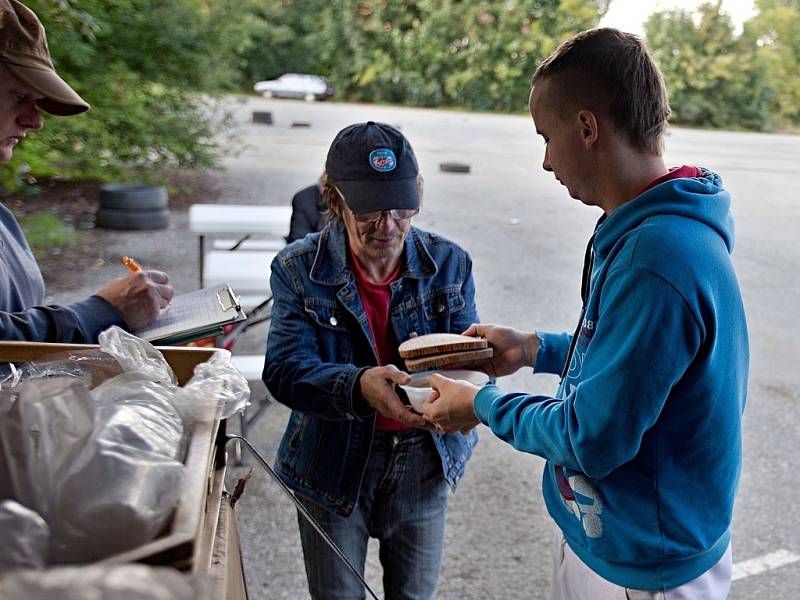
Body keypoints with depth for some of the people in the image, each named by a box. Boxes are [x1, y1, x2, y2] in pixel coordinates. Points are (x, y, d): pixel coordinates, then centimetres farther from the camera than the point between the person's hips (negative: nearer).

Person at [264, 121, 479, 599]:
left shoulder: (450, 263, -7)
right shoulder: (299, 269, -13)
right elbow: (285, 370, -21)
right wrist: (359, 385, -42)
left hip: (424, 464, 2)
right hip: (334, 466, -2)